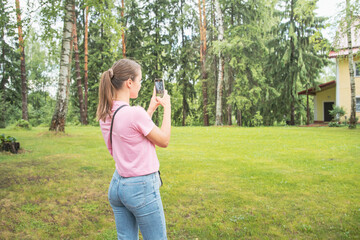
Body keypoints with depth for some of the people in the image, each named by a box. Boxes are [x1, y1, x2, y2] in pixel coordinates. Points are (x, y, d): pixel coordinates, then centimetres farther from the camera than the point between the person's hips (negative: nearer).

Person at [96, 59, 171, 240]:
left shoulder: (105, 114, 1)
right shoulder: (135, 113, -23)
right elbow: (164, 141, -8)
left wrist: (151, 108, 14)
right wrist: (167, 107, 1)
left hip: (117, 185, 8)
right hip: (141, 188, -8)